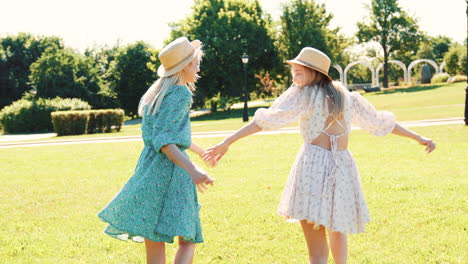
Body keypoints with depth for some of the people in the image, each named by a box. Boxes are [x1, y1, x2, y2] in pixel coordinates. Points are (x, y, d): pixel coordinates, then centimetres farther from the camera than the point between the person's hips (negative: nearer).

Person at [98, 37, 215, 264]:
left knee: (154, 245, 6)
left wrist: (201, 151, 49)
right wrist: (193, 170, -29)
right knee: (187, 241, -1)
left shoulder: (158, 92, 19)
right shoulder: (181, 94, -8)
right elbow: (164, 140, -18)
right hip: (170, 170, -8)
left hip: (149, 168, 8)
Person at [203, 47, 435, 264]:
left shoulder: (302, 95, 1)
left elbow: (264, 120, -9)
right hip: (344, 168, 5)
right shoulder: (346, 96, 15)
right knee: (337, 228, 30)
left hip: (313, 166, -5)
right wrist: (418, 138, 33)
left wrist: (226, 143, -13)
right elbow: (380, 121, 22)